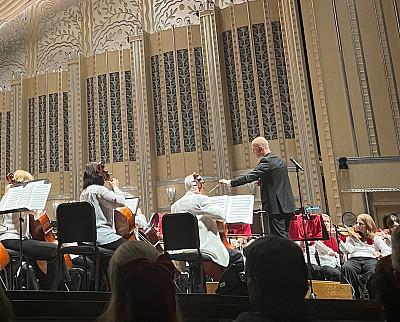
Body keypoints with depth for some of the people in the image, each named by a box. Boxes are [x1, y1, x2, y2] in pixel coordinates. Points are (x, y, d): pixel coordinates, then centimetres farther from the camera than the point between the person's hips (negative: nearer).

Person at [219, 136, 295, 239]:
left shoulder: (267, 161, -14)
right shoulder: (279, 160, 15)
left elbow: (250, 177, -22)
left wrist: (230, 182, -16)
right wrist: (262, 181, 11)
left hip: (276, 207, -10)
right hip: (287, 206, 10)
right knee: (284, 236, 17)